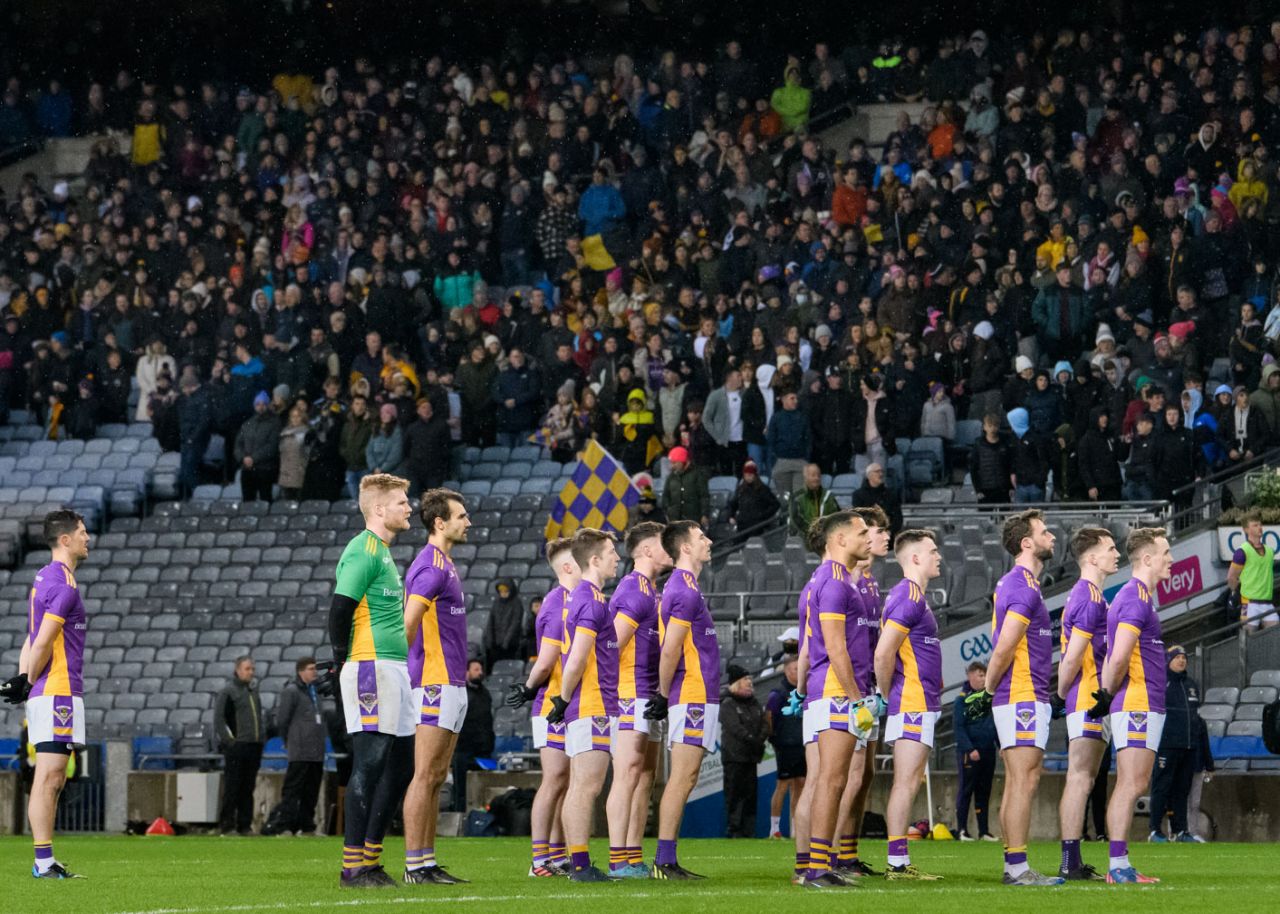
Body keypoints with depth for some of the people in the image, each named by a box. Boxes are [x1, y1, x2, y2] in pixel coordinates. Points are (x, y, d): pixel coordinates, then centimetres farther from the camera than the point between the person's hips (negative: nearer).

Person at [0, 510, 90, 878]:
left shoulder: (45, 577, 17)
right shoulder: (64, 583, -13)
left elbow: (32, 641, 14)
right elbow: (41, 643, -16)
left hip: (48, 695, 10)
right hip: (58, 692, -10)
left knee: (53, 779, 10)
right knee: (48, 778, -9)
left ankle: (45, 861, 10)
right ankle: (43, 861, -11)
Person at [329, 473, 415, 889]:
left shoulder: (382, 551, 20)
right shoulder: (364, 550, -12)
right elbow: (340, 607, -19)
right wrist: (343, 660, -13)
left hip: (393, 668, 10)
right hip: (371, 668, -10)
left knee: (401, 763, 11)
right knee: (369, 764, -9)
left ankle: (369, 859, 16)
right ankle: (353, 866, -7)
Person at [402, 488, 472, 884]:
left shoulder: (443, 564, 18)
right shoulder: (431, 566, -14)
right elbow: (407, 625, -21)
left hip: (452, 684, 10)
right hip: (436, 683, -10)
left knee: (436, 777, 9)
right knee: (426, 776, -9)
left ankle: (428, 862, 11)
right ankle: (414, 865, -9)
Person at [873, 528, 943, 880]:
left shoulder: (913, 596, 18)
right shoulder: (908, 596, -14)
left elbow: (887, 651, 23)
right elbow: (883, 653, -22)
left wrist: (886, 696, 17)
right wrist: (887, 693, -10)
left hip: (921, 703, 10)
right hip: (912, 703, -10)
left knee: (910, 782, 10)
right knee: (906, 782, -10)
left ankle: (899, 863, 11)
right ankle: (897, 863, -10)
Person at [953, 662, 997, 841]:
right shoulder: (963, 699, -4)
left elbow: (995, 725, 20)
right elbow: (959, 727, -9)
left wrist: (1001, 746, 12)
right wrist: (969, 749, -17)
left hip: (988, 751, 6)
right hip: (969, 752, -6)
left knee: (984, 792, 8)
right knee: (966, 790, -3)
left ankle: (984, 831, 11)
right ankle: (962, 830, -1)